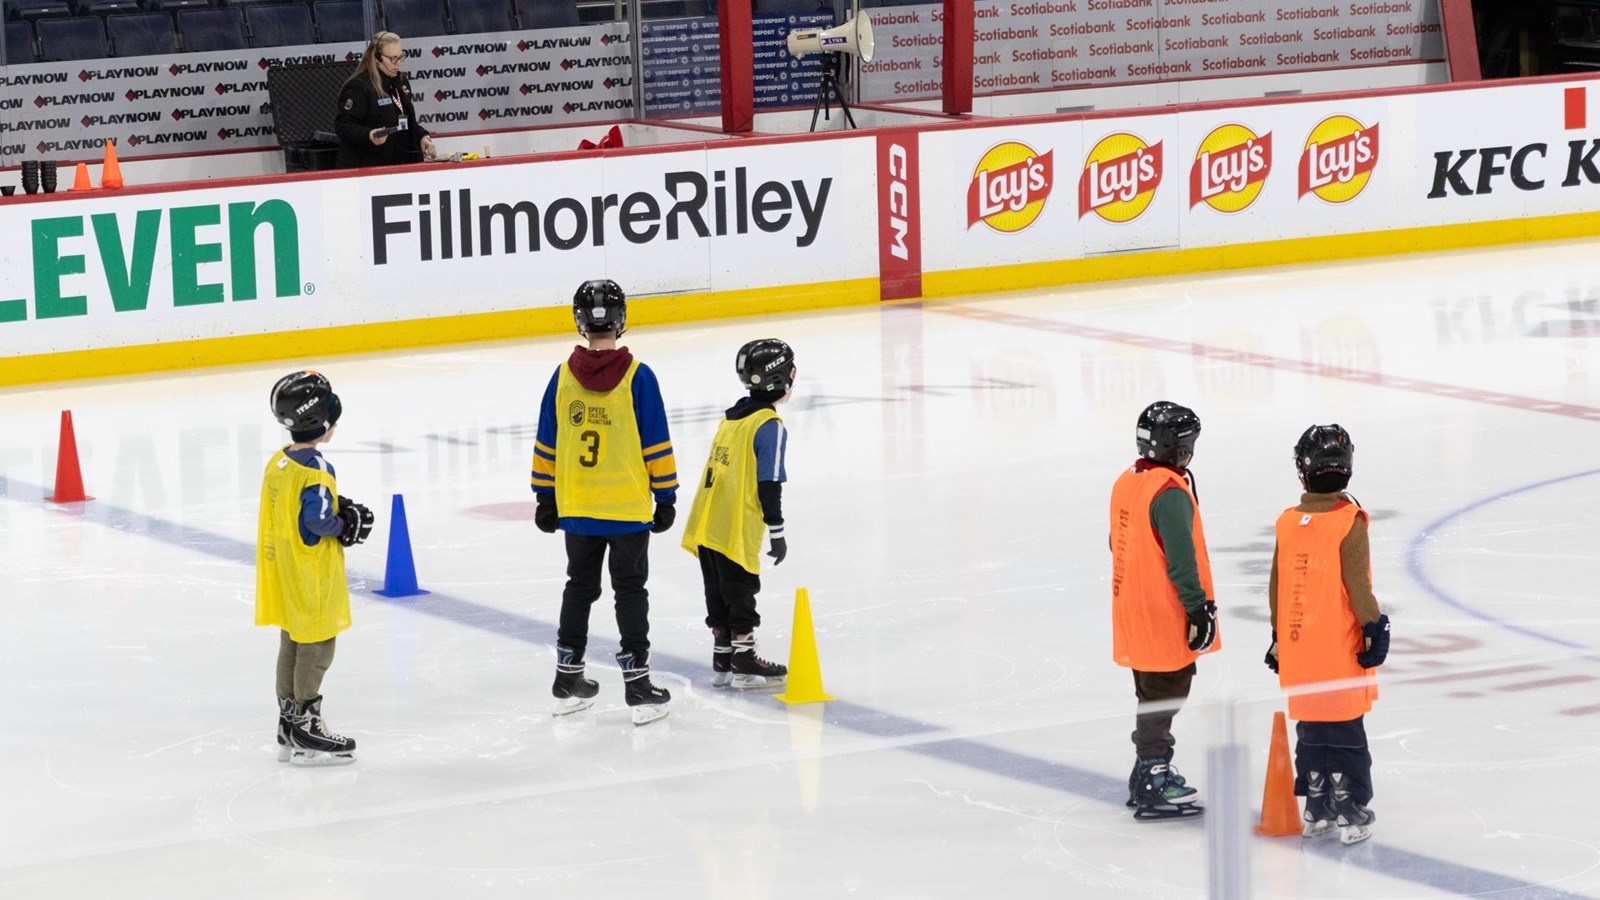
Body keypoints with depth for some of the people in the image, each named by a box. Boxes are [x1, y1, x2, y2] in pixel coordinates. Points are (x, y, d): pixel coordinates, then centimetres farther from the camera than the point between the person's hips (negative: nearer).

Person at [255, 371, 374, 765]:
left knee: (292, 645, 16)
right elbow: (316, 519, -28)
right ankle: (306, 729, 3)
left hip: (284, 571, 9)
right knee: (316, 649, 0)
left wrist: (340, 512, 7)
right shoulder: (314, 469, -21)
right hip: (311, 575, -9)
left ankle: (289, 726, 24)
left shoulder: (278, 462, 7)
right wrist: (344, 526, -10)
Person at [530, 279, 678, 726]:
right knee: (630, 591, 4)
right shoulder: (637, 378, -11)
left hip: (576, 508, 3)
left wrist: (545, 497, 13)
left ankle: (568, 680, 23)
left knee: (580, 587, 18)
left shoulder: (563, 376, -2)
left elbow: (546, 443, 4)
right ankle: (638, 688, 0)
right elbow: (656, 444, -9)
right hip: (628, 508, -3)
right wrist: (666, 497, 1)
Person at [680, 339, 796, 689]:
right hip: (737, 530, -8)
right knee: (741, 592, -1)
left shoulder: (731, 417, 14)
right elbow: (769, 484, -15)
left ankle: (723, 660, 18)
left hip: (707, 524, 8)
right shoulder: (769, 426, -12)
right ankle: (744, 663, 2)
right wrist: (777, 532, -9)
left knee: (720, 594, 13)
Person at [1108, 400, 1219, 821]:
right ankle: (1154, 787, -2)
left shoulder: (1126, 482, 8)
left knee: (1153, 694, 20)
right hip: (1163, 617, -9)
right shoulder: (1170, 494, -21)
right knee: (1165, 695, -3)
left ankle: (1148, 774, 30)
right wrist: (1199, 607, -15)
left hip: (1133, 608, 9)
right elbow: (1181, 560, -22)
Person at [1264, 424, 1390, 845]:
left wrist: (1278, 636, 18)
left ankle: (1317, 808, 19)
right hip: (1340, 650, -4)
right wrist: (1374, 626, -5)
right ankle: (1351, 811, 3)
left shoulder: (1287, 523, 2)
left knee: (1311, 725, 14)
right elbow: (1357, 585, -16)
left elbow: (1276, 586, 8)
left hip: (1297, 649, 4)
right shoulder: (1349, 523, -14)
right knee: (1345, 728, 2)